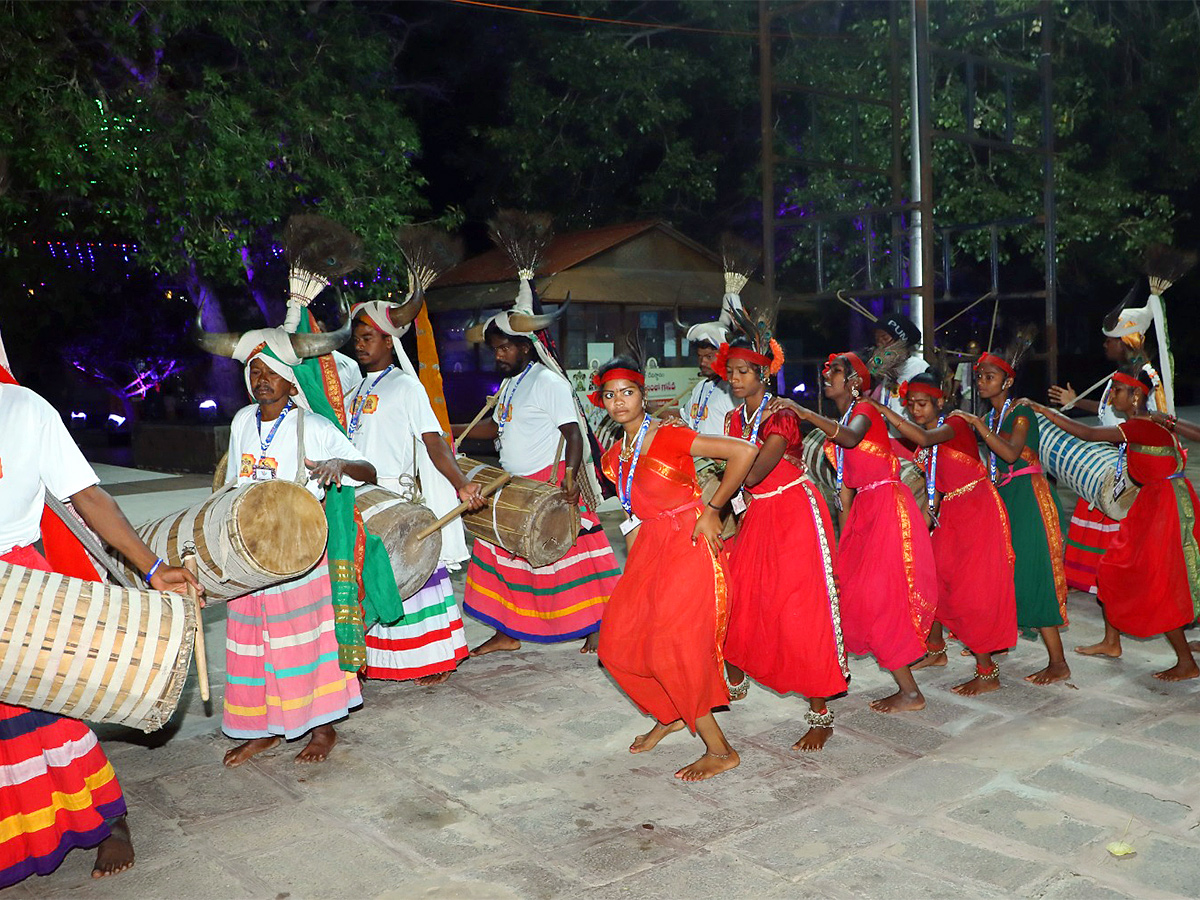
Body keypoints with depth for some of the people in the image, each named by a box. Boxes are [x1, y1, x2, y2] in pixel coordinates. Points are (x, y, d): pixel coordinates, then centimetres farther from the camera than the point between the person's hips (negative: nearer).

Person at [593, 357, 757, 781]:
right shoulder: (615, 456, 9)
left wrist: (712, 510, -14)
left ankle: (720, 750, 5)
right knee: (618, 643, 7)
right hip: (650, 547, 8)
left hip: (689, 544, -8)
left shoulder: (669, 436, -14)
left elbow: (744, 452, -20)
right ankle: (670, 715, 31)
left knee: (672, 647, -11)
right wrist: (632, 568, 12)